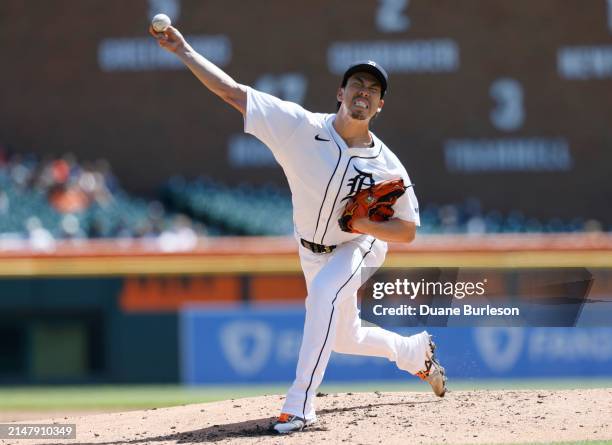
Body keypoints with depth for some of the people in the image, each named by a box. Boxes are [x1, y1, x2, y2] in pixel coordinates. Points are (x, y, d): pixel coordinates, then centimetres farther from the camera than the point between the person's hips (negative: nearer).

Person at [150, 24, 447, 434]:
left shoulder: (388, 167, -24)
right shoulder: (301, 127, -23)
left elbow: (408, 232, -16)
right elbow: (232, 92, -26)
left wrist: (362, 223, -33)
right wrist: (183, 50, -32)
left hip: (361, 246, -4)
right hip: (313, 251, 4)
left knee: (324, 290, -35)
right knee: (345, 339, 17)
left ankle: (301, 404, -36)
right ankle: (417, 352, 49)